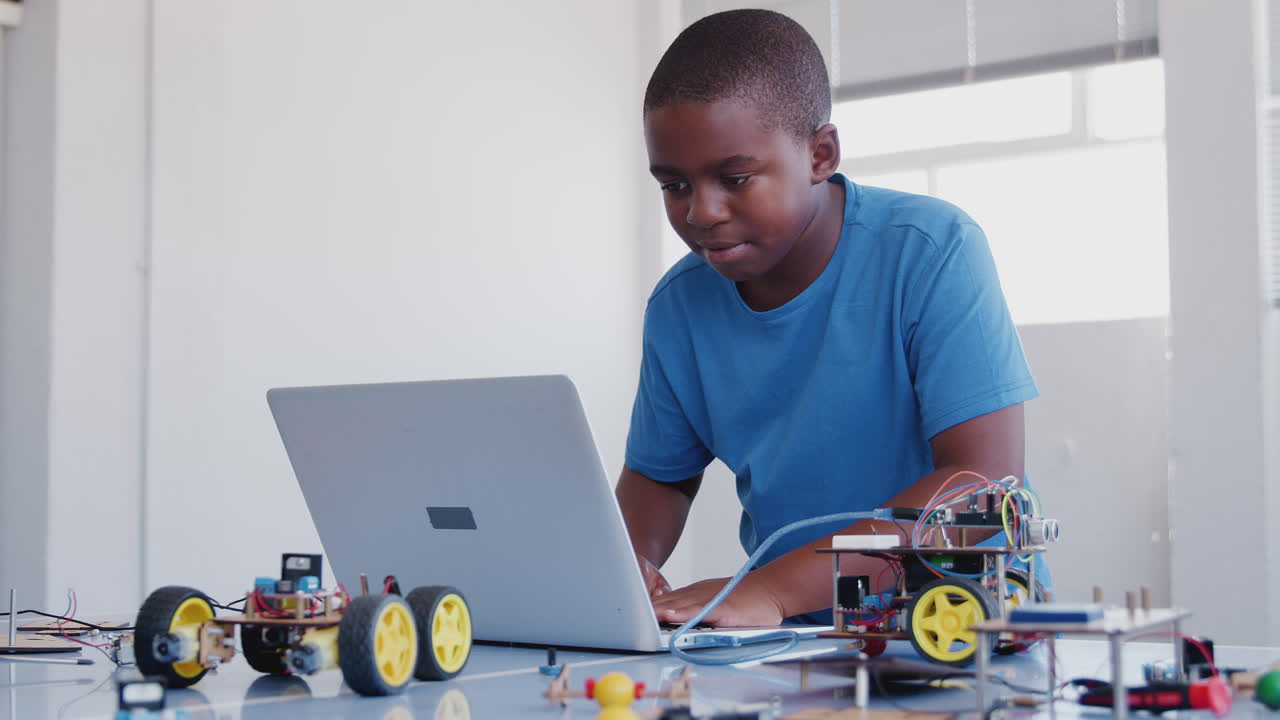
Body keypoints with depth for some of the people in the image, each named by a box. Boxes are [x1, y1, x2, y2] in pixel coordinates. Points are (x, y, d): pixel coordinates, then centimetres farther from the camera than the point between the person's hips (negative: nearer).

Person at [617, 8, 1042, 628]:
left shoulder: (933, 252, -14)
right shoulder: (679, 307, 1)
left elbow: (985, 481, -21)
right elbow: (658, 476, 16)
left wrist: (774, 586, -29)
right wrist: (629, 561, -9)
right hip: (798, 645, 5)